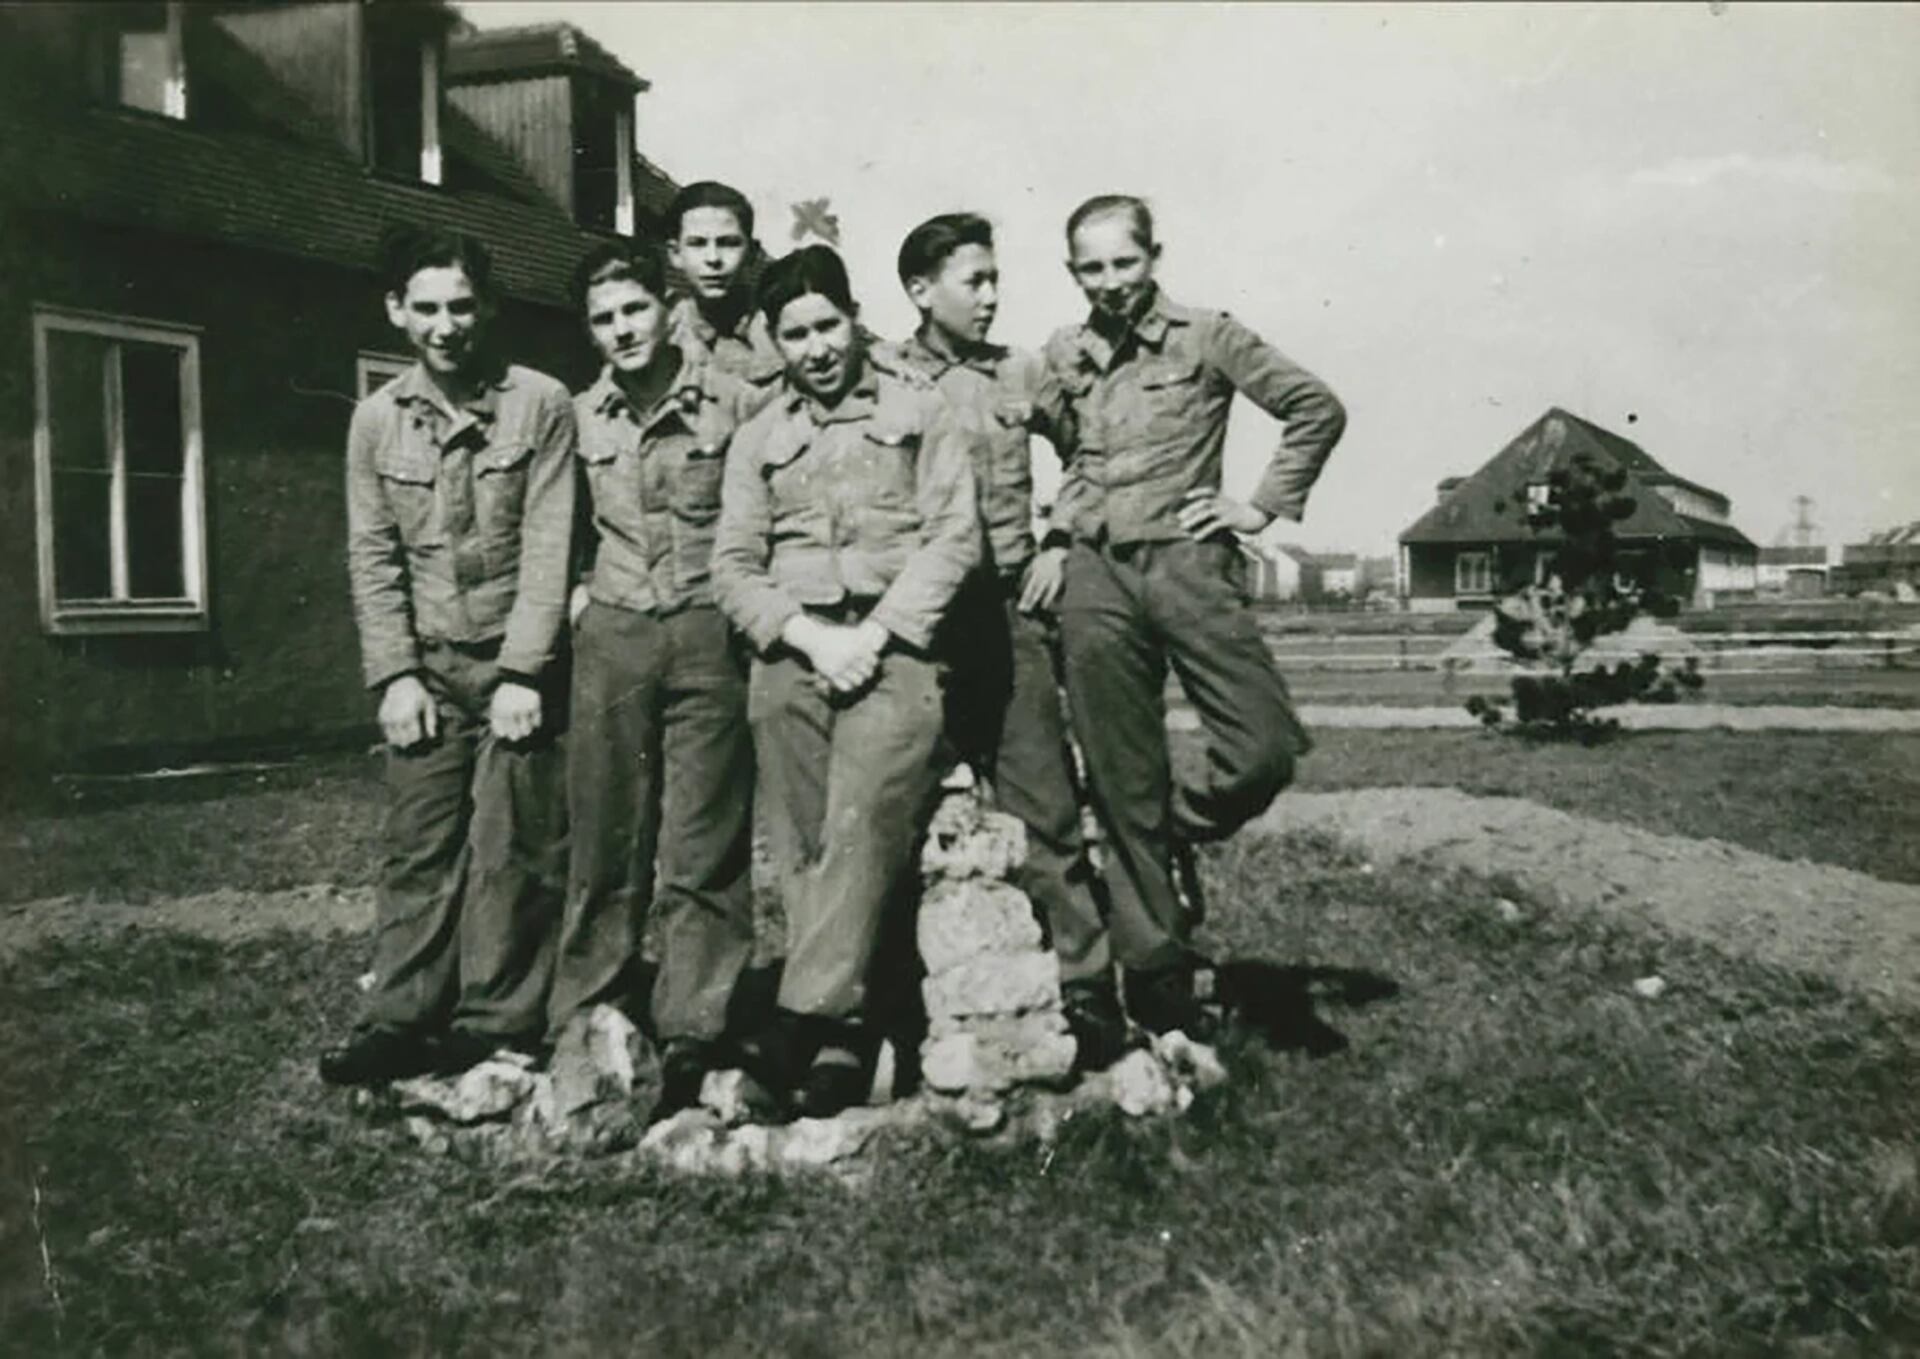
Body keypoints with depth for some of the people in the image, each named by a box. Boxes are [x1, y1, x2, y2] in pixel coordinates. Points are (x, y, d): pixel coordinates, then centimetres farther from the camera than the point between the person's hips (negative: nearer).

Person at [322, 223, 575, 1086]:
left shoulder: (541, 405, -5)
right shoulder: (376, 420, 6)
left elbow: (548, 549, -9)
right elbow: (372, 558, 6)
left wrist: (522, 674, -13)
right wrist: (395, 674, -3)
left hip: (516, 663, -3)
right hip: (425, 666, 3)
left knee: (511, 851, -1)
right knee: (417, 846, 3)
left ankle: (497, 1029, 8)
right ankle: (403, 1024, 10)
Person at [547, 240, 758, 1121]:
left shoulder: (730, 402, 0)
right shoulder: (580, 418, 10)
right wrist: (581, 595, 13)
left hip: (710, 633, -2)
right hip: (612, 636, 3)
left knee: (704, 849, -1)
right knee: (604, 844, 5)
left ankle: (692, 1038, 6)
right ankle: (577, 1029, 15)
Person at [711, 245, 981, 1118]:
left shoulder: (920, 413, 12)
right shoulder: (758, 440, 19)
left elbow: (954, 536, 1)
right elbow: (733, 565, 10)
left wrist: (873, 634, -9)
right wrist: (810, 636, -7)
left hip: (892, 645, -3)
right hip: (789, 653, 3)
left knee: (861, 827, -19)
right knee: (799, 848, -2)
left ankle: (805, 1018, -21)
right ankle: (843, 1040, 1)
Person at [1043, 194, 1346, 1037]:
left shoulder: (1206, 337, 5)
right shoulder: (1059, 357, 14)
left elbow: (1317, 408, 6)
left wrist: (1266, 505, 1)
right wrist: (1052, 533, 14)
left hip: (1186, 558, -2)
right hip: (1095, 574, 2)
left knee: (1266, 750, -16)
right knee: (1123, 789, 1)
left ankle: (1177, 836, 16)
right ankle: (1155, 969, 13)